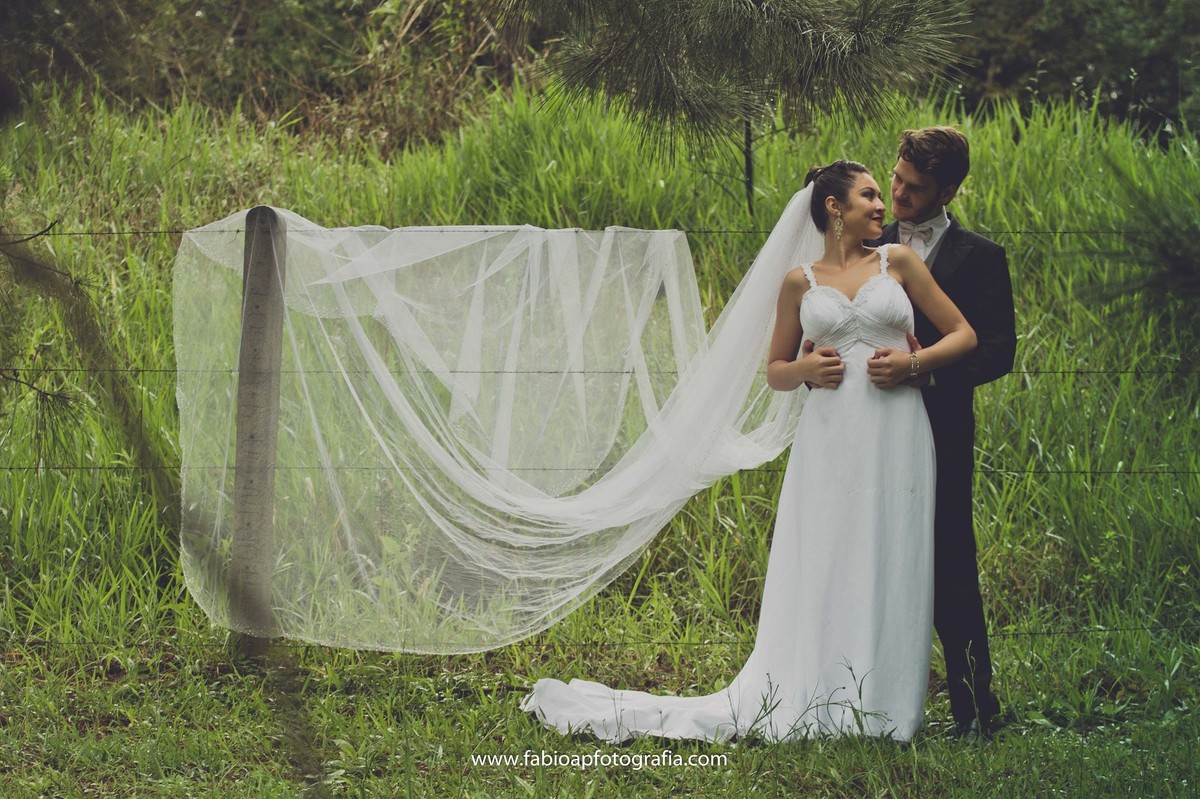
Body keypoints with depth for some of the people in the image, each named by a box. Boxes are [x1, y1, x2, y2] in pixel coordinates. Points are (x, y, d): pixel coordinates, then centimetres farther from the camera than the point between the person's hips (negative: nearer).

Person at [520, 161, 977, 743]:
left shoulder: (898, 262, 10)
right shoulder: (800, 282, 10)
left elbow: (963, 334, 11)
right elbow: (775, 371, 17)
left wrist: (914, 362, -7)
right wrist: (806, 369, -5)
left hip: (896, 438, 0)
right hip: (829, 441, 0)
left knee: (888, 576, 0)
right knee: (821, 576, -2)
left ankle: (879, 710, 5)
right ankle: (817, 707, 3)